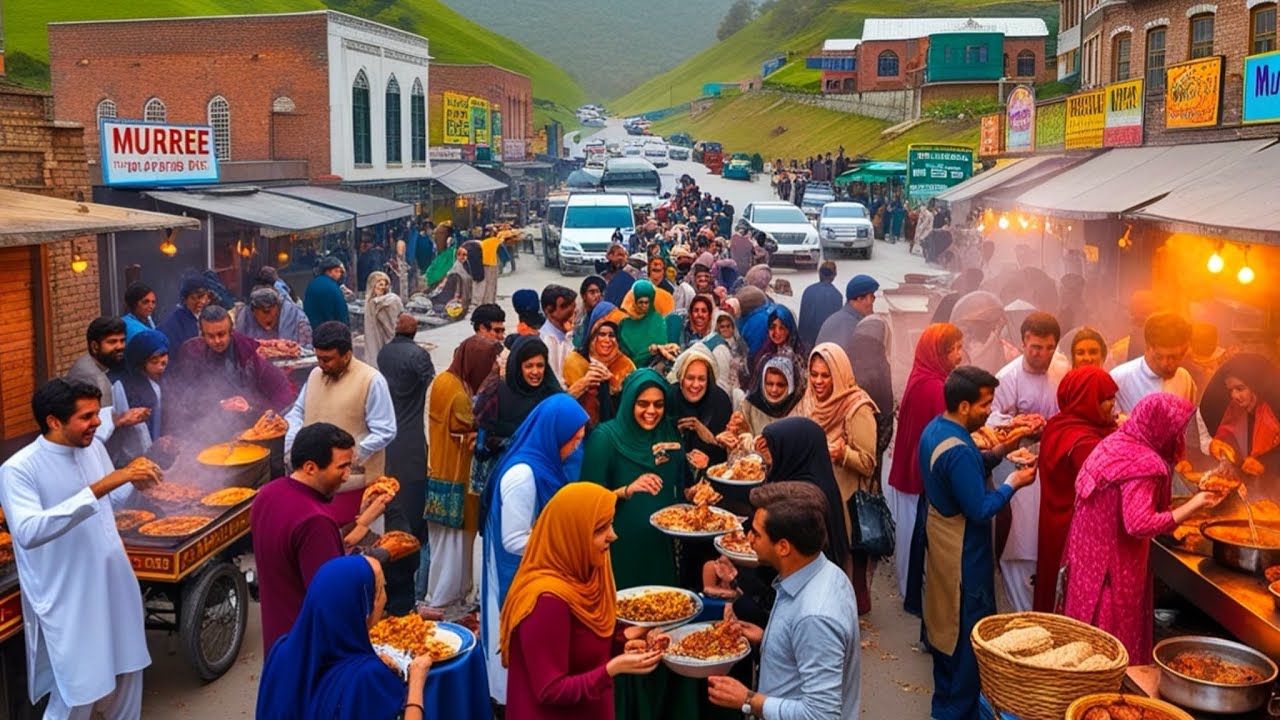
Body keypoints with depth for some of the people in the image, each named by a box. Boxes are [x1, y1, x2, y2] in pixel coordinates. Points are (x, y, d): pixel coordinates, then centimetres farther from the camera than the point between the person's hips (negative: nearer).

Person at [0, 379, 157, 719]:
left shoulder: (94, 448, 1)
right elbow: (28, 532, -35)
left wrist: (135, 485, -5)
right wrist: (97, 488, -39)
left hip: (115, 588, 7)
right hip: (68, 602, -7)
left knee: (125, 674, 21)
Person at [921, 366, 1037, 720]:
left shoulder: (934, 429, 0)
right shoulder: (959, 451, -30)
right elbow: (981, 510, -26)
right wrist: (1013, 482, -14)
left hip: (941, 538, 10)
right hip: (964, 551, -10)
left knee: (945, 620, 21)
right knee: (969, 628, 4)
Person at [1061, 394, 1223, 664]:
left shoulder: (1115, 443, 4)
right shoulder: (1143, 463, -23)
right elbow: (1139, 524, -31)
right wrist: (1193, 505, -27)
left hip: (1087, 554, 9)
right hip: (1114, 567, -9)